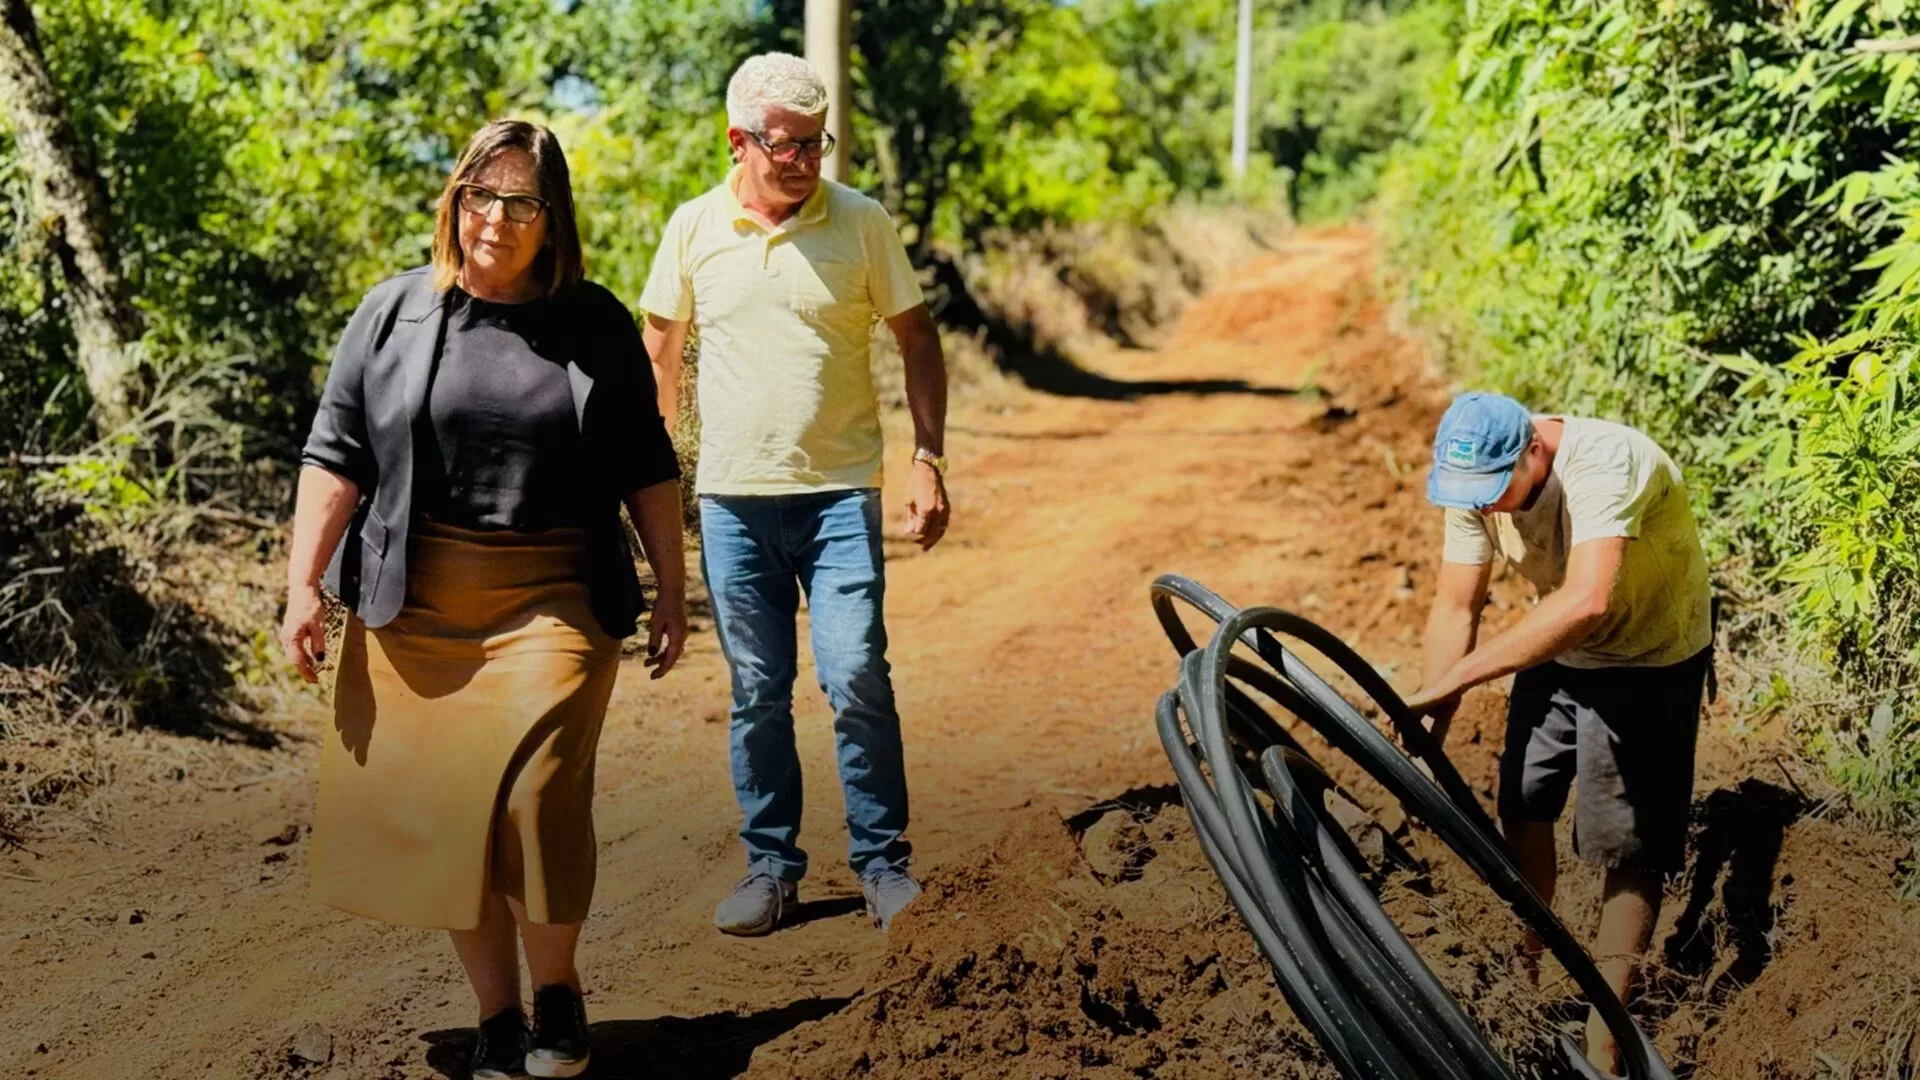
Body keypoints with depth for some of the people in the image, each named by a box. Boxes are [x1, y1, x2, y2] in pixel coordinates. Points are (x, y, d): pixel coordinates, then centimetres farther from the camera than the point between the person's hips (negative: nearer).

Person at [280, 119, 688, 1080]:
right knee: (440, 813, 2)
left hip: (553, 602, -1)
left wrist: (671, 596, 11)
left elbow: (647, 471, 12)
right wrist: (303, 586, -2)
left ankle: (557, 993, 9)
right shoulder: (393, 313, 6)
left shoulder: (596, 325, 7)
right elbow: (335, 458, 5)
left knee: (533, 799, -14)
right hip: (415, 606, 2)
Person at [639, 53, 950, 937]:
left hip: (839, 491, -2)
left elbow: (917, 340, 4)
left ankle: (882, 863, 5)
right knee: (757, 694, 8)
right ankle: (770, 866, 20)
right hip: (732, 498, 2)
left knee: (856, 679, -9)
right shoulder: (693, 229, 2)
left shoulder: (862, 223, -2)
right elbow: (659, 351, 13)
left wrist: (928, 459, -4)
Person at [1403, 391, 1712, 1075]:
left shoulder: (1603, 463, -38)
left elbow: (1585, 602, -50)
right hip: (1557, 648, 6)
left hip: (1649, 658, -6)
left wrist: (1457, 678, -49)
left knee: (1628, 845, -4)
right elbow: (1455, 607, -12)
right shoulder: (1477, 479, -17)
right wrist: (1432, 718, -23)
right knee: (1521, 807, 15)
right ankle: (1523, 968, 36)